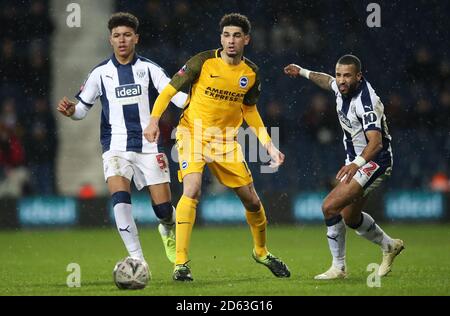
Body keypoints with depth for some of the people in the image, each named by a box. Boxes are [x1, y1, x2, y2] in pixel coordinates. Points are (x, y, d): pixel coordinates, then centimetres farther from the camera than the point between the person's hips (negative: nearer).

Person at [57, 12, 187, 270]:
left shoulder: (149, 68, 2)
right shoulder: (101, 73, 5)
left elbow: (176, 96, -5)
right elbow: (83, 108, 10)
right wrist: (71, 111, -12)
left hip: (149, 145, 0)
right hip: (116, 146, 0)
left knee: (164, 208, -1)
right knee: (120, 197, -24)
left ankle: (169, 231, 37)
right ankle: (137, 259, -19)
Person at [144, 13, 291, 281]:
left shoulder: (251, 73, 0)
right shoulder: (204, 62, -12)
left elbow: (250, 111, 14)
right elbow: (169, 90, -6)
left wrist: (269, 146, 7)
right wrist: (154, 120, -20)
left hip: (226, 140, 4)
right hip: (193, 133, -4)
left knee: (252, 200, 7)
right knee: (192, 190, -26)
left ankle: (261, 252, 35)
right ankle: (181, 263, -22)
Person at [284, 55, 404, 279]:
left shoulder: (366, 102, -28)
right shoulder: (342, 88, -3)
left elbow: (376, 142, -39)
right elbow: (329, 81, 24)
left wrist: (356, 164, -54)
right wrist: (303, 72, 31)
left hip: (374, 162, -10)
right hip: (356, 161, 10)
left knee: (330, 207, -20)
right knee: (350, 218, 21)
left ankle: (338, 267, -8)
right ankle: (389, 246, 45)